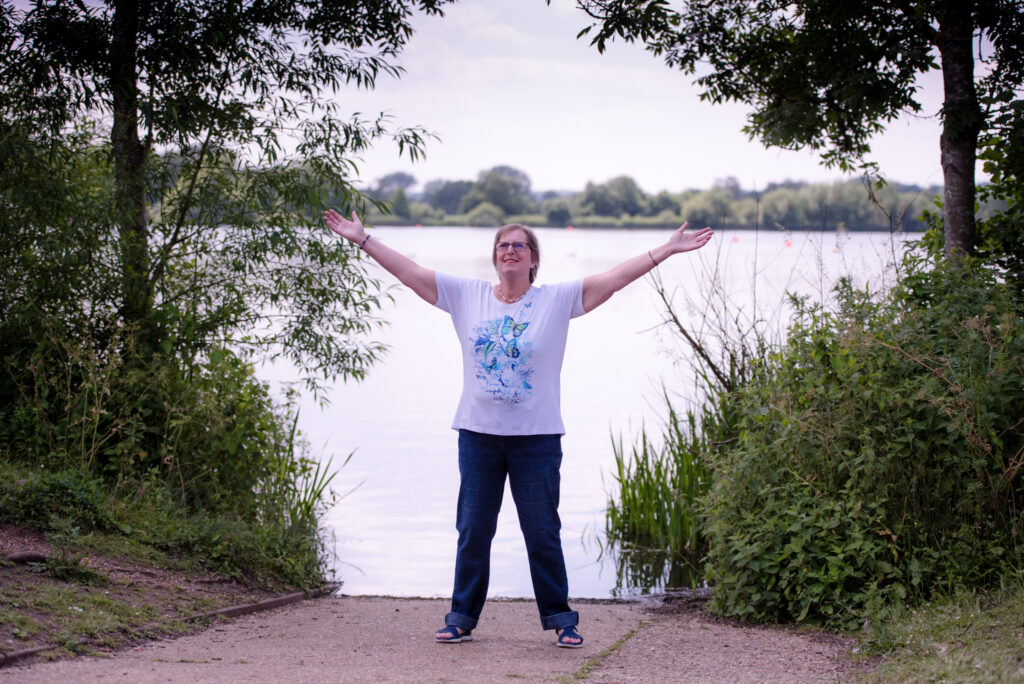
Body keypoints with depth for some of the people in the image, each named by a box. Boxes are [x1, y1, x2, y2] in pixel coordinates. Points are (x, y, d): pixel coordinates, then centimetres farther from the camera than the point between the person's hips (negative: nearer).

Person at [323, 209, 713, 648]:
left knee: (543, 533, 3)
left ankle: (560, 617, 14)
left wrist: (668, 249, -10)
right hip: (478, 433, 2)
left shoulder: (558, 300, 0)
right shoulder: (466, 296, 5)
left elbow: (617, 277, -4)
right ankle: (462, 616, 18)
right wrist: (362, 239, 5)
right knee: (472, 531, 8)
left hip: (537, 438, -2)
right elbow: (408, 272, 7)